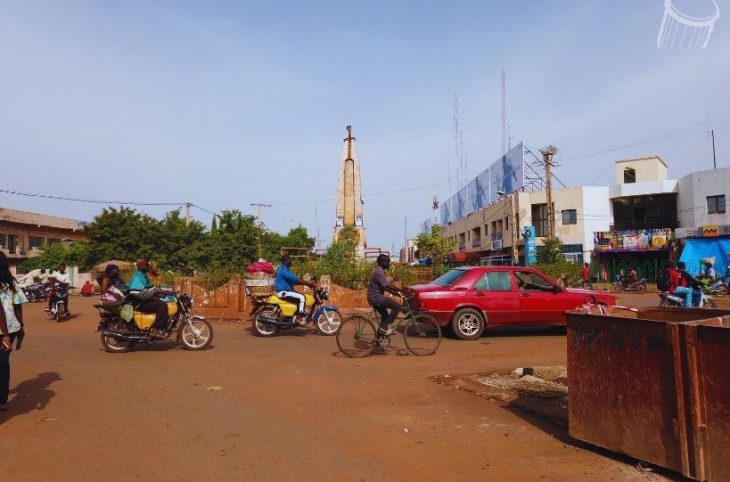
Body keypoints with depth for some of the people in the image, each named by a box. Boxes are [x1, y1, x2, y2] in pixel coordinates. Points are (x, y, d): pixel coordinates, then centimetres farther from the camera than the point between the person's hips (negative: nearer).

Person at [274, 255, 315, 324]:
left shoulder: (286, 269, 17)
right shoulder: (283, 270, -16)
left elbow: (295, 280, 15)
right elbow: (295, 279, -24)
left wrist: (307, 283, 2)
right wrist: (308, 283, -23)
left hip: (286, 291, 11)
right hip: (283, 292, -11)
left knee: (301, 297, 11)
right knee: (301, 298, -21)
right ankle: (297, 318, -19)